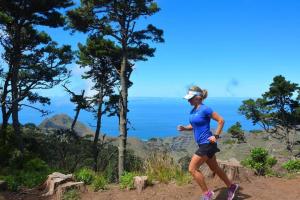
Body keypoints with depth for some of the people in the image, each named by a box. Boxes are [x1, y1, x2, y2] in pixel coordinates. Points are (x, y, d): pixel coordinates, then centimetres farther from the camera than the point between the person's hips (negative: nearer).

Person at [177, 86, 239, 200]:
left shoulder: (205, 109, -18)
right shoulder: (193, 111, 7)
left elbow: (221, 120, -13)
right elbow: (193, 126, 18)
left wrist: (216, 136, -15)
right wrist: (184, 128, -1)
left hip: (207, 144, -9)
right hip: (202, 144, 9)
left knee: (192, 169, -7)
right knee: (215, 168, 20)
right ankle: (231, 187, 39)